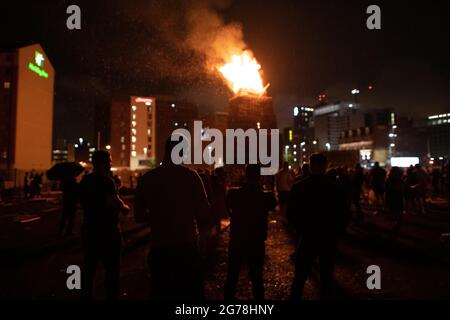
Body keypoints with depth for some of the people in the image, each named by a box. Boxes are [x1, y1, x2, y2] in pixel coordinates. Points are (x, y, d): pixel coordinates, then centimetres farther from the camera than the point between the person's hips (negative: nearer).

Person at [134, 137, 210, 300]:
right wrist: (202, 227, 12)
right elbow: (204, 212, -9)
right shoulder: (190, 175, -10)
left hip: (158, 248, 3)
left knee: (160, 293, 17)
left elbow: (139, 216, 8)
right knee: (191, 293, 12)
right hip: (186, 247, -3)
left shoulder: (147, 178, -1)